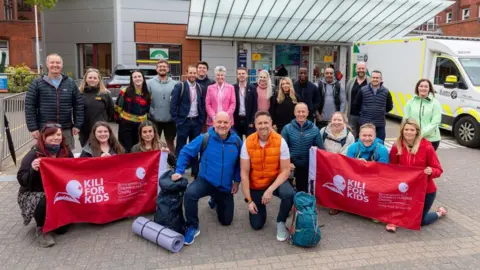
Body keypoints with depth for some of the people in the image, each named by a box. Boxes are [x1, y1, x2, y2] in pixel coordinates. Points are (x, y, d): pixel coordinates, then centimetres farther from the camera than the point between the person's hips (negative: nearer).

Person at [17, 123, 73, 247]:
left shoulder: (66, 152, -1)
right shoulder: (34, 154, -14)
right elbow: (21, 180, -16)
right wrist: (32, 170, -34)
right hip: (34, 194, -3)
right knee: (44, 203, -37)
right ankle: (41, 229, -7)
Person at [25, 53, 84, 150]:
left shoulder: (70, 83, 7)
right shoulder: (37, 83, 1)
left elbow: (79, 104, 7)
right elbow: (29, 107, -1)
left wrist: (77, 125, 1)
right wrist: (33, 128, -7)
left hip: (66, 130, 2)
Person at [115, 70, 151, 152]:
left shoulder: (147, 94, 6)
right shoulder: (126, 91, -7)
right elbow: (118, 106, -1)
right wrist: (118, 118, 5)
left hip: (140, 125, 4)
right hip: (126, 124, -4)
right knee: (126, 149, 1)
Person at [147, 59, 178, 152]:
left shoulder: (175, 84, -1)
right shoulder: (150, 83, -2)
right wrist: (149, 112, -12)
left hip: (170, 119, 1)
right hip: (155, 119, 0)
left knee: (170, 141, 15)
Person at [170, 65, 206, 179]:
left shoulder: (200, 88, 8)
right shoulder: (179, 86, -5)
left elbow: (202, 105, 11)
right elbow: (174, 104, -7)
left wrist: (202, 119, 3)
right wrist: (176, 120, -11)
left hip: (196, 121, 4)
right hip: (183, 121, -4)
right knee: (180, 147, 4)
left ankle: (195, 171, 22)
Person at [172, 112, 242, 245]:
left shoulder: (236, 141, -10)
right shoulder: (204, 139, -16)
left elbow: (240, 163, 4)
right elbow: (185, 153, -7)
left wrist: (237, 181, 4)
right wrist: (179, 171, -13)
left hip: (225, 187, 3)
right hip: (205, 181, -2)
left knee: (226, 221, 13)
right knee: (190, 194, -37)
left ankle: (216, 201, 46)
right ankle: (192, 227, -12)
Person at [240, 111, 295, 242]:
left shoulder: (280, 141, -17)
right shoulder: (248, 143, -16)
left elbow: (285, 171, -16)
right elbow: (244, 174, -14)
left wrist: (270, 190, -28)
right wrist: (249, 200, -16)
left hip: (275, 180, -1)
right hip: (255, 185, 1)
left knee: (289, 194, -35)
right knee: (256, 225, 2)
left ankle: (280, 222, -5)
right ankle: (260, 208, 37)